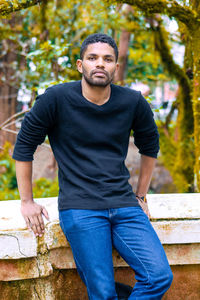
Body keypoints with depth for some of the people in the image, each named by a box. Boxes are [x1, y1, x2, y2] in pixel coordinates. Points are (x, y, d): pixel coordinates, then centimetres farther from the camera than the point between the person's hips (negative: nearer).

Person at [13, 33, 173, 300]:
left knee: (160, 277, -11)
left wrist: (140, 196, 21)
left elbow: (150, 145, 22)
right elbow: (24, 145, 4)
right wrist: (27, 202, 5)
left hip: (124, 205, 4)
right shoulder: (57, 99, -6)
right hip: (79, 208, -3)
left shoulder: (133, 103, 3)